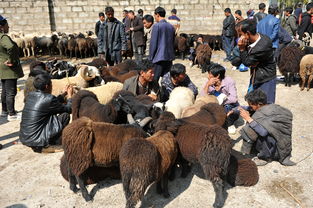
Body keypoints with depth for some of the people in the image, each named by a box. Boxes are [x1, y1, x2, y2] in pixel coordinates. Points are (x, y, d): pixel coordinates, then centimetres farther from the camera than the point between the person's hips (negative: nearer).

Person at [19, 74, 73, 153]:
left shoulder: (31, 95, 6)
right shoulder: (49, 98, -16)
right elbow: (68, 109, -2)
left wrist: (64, 93, 25)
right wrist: (70, 95, 12)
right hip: (36, 140, -8)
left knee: (51, 114, 24)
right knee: (65, 115, -2)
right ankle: (56, 142, 8)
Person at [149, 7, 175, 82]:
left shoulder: (156, 26, -8)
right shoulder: (171, 26, 10)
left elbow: (153, 43, -8)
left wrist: (151, 57, -1)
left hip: (159, 57, -6)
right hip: (170, 56, 6)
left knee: (155, 79, -3)